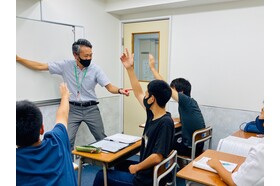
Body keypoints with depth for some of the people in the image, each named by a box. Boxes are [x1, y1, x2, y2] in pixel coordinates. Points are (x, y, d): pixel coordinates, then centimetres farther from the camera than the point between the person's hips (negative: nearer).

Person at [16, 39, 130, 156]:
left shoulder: (95, 69, -8)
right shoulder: (66, 66, -7)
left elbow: (109, 87, -10)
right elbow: (40, 66, -2)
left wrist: (120, 91, -31)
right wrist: (18, 59, -5)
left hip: (91, 109, 1)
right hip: (73, 109, 0)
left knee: (102, 139, 11)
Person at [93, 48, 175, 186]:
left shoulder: (165, 123, -27)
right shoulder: (153, 114, -2)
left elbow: (157, 157, -30)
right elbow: (138, 94, 8)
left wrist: (136, 167, -14)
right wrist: (129, 68, 8)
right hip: (146, 169, 8)